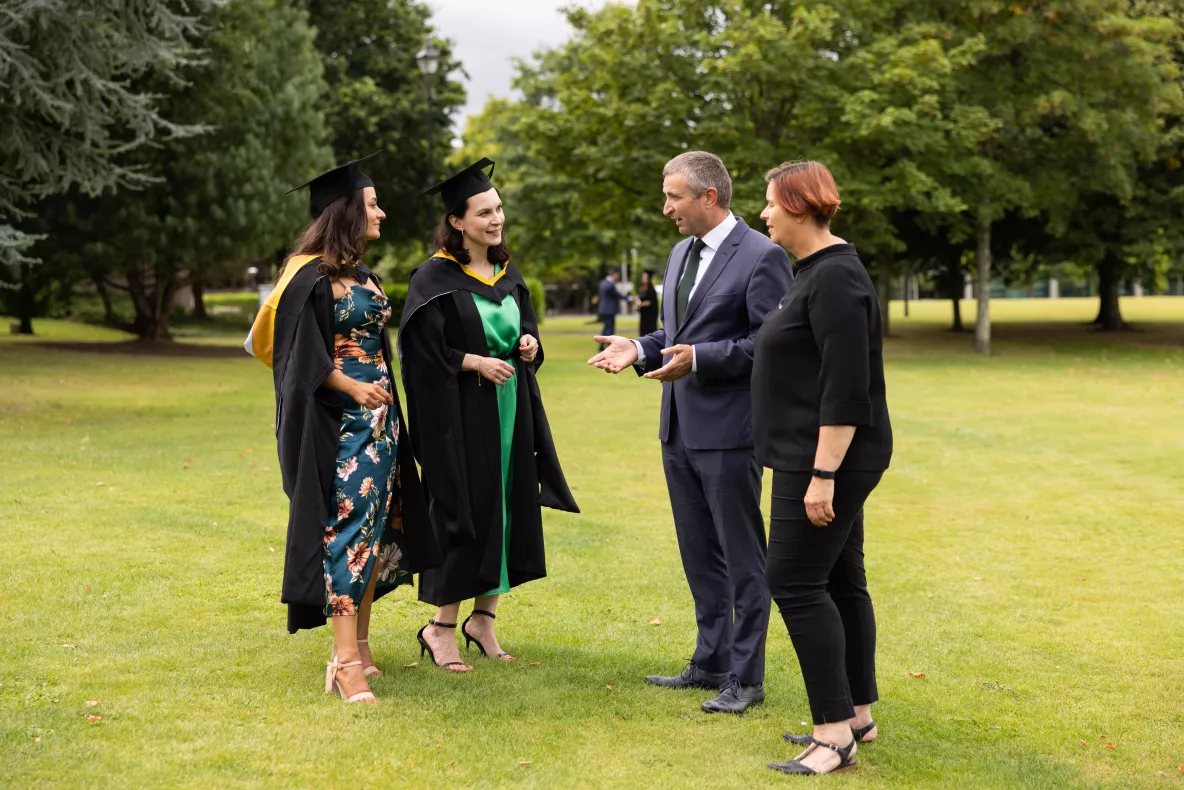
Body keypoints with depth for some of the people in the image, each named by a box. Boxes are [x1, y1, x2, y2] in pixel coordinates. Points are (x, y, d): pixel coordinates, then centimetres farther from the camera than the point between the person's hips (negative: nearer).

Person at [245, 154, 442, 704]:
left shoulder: (362, 275, 15)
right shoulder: (311, 275, -10)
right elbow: (304, 355, -14)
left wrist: (386, 401, 17)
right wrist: (353, 387, -24)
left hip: (378, 415, 9)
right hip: (335, 421, -8)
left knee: (378, 526, 9)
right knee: (349, 525, -14)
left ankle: (360, 644, 18)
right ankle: (346, 662, -15)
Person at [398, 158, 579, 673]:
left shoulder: (507, 272, 10)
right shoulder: (434, 279, -11)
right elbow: (421, 352, -14)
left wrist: (529, 344, 1)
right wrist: (475, 363, -19)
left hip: (510, 410, 7)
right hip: (461, 416, -7)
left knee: (506, 510, 9)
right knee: (464, 514, -4)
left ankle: (483, 618, 21)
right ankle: (442, 627, 9)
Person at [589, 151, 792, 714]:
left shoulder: (761, 257, -13)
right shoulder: (682, 254, 14)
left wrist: (698, 359, -24)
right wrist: (639, 349, 3)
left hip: (728, 431, -9)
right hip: (680, 429, 9)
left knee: (742, 557, 1)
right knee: (699, 555, 17)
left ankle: (746, 678, 10)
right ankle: (710, 663, 29)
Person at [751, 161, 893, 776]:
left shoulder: (835, 278, -18)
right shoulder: (816, 271, 14)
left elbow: (847, 389, -23)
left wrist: (823, 474, -24)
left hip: (827, 459, -11)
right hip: (823, 459, 11)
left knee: (796, 582, -10)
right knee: (839, 580, 14)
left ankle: (835, 734, -6)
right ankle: (856, 714, 22)